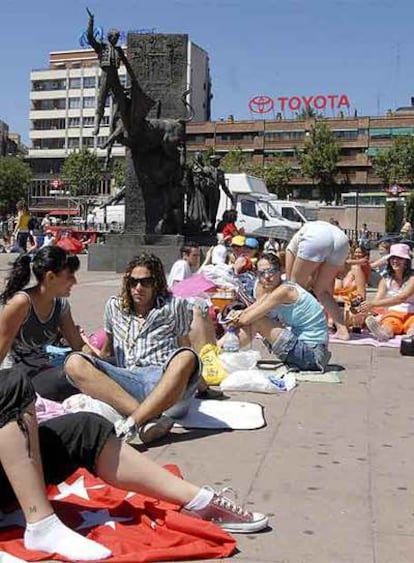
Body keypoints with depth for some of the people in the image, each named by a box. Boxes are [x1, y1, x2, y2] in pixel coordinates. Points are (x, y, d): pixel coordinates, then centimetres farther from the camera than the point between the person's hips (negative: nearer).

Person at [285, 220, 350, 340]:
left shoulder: (292, 246, 37)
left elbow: (289, 281, 32)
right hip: (341, 239, 5)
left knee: (296, 286, 16)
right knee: (321, 290, 20)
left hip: (315, 239, -5)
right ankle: (342, 329, 11)